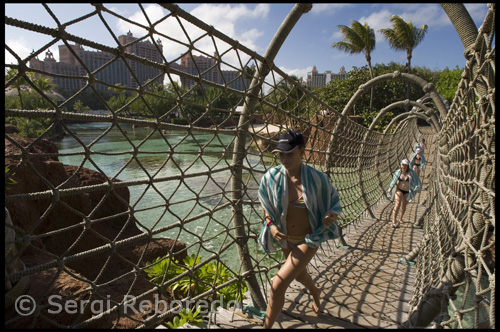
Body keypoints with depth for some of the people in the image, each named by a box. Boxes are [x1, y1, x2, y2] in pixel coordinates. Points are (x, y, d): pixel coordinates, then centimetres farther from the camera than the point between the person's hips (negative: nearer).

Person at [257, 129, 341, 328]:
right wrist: (271, 225, -14)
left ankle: (267, 325, 14)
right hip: (285, 239, 4)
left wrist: (332, 215, -23)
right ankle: (315, 292, 67)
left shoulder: (316, 178, -22)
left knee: (278, 285, -11)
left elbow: (333, 198, -3)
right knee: (299, 275, 30)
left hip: (309, 239, -4)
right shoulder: (271, 177, -17)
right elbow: (265, 205, 1)